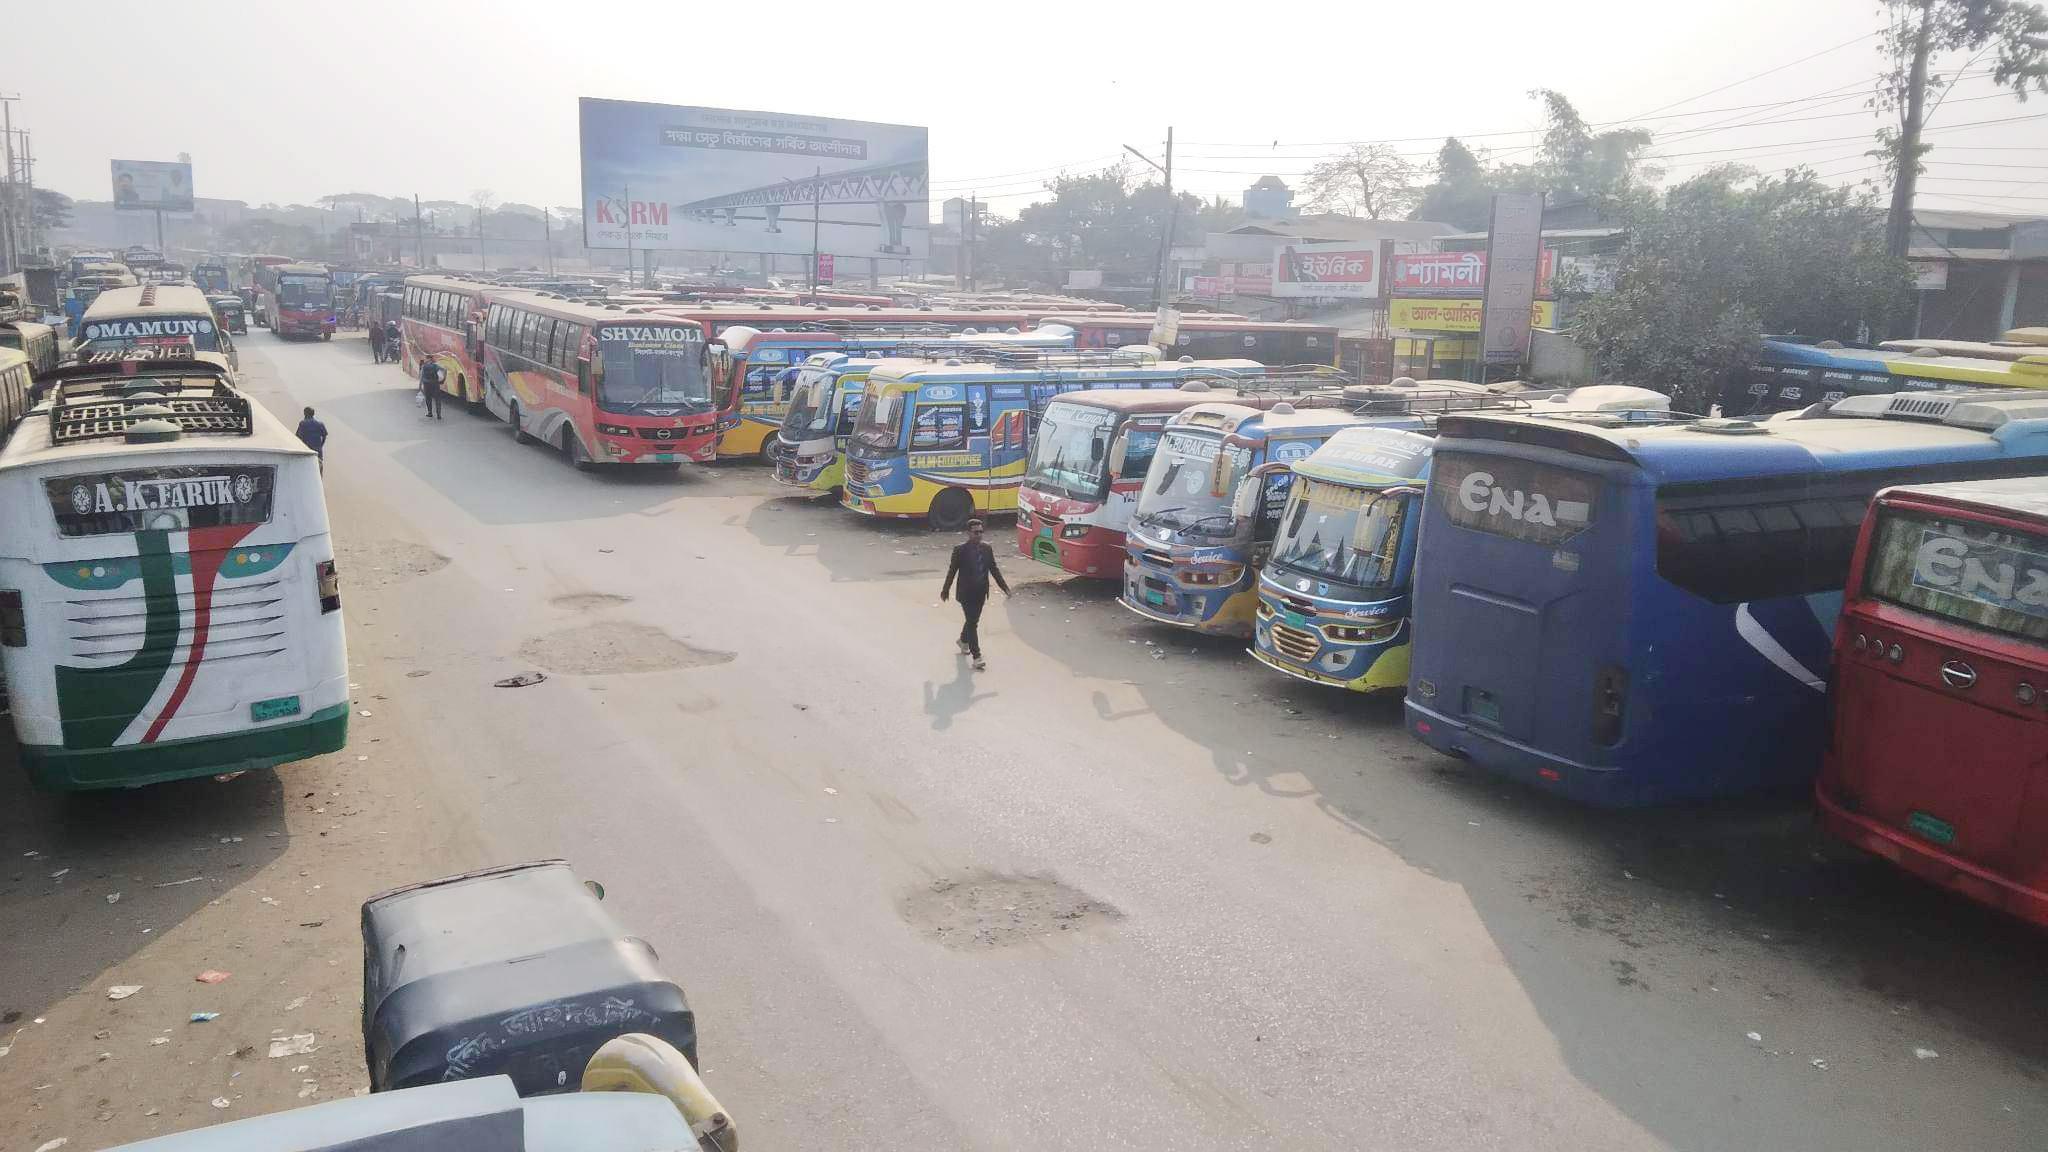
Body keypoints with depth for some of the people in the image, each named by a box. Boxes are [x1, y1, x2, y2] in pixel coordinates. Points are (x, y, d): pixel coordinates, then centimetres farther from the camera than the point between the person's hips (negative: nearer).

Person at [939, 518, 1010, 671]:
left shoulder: (987, 548, 0)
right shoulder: (960, 549, -13)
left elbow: (993, 568, 7)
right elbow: (952, 570, -5)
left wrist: (1004, 585, 2)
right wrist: (946, 589, 1)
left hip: (981, 593, 5)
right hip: (966, 593, -5)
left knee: (973, 620, 20)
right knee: (972, 623, -7)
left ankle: (963, 641, 48)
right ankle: (977, 657, -7)